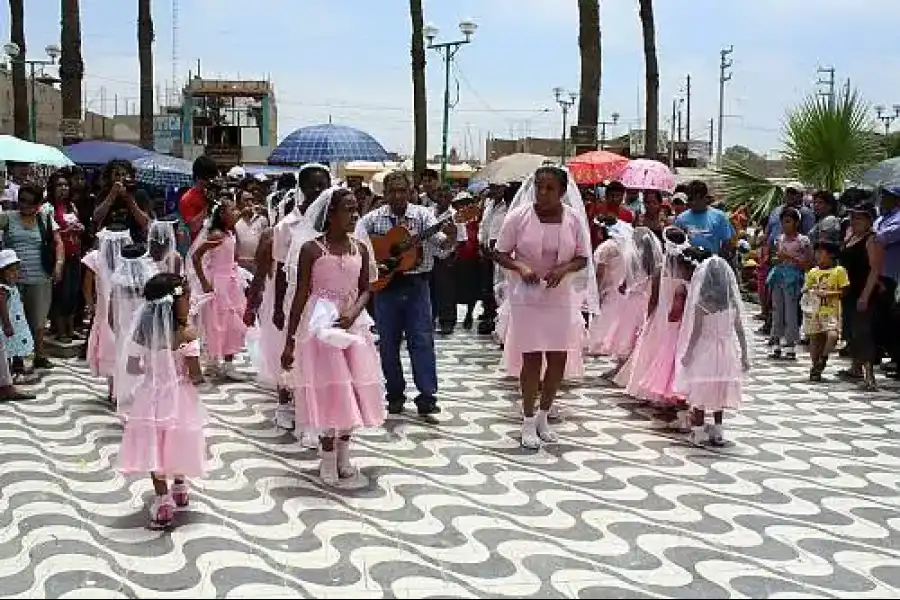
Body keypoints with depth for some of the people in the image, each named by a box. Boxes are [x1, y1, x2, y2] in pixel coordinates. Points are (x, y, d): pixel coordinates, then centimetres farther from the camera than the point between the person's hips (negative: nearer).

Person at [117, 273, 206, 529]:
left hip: (151, 397, 2)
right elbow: (195, 375, -18)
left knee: (155, 448, 12)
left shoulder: (142, 331, -9)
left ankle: (163, 501, 8)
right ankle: (179, 489, 39)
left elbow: (132, 367, -1)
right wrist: (200, 378, 3)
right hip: (178, 399, -2)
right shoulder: (187, 334, -20)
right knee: (176, 444, 20)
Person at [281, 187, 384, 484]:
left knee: (352, 389, 7)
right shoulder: (311, 248, -11)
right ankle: (328, 458, 11)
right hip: (320, 326, -4)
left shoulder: (360, 248, 1)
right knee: (327, 389, -2)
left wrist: (353, 312, -17)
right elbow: (301, 296, -10)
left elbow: (365, 291, 6)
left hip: (352, 324, 5)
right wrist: (289, 341, -10)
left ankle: (343, 453, 22)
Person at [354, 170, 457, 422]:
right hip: (386, 285, 1)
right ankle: (395, 395, 21)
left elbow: (441, 244, -12)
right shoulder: (372, 219, 2)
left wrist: (450, 238, -33)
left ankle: (427, 399, -1)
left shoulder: (423, 215, 0)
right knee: (388, 343, 7)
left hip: (416, 285, -1)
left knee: (422, 342, -3)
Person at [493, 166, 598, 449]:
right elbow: (501, 254, -3)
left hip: (561, 299, 3)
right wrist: (520, 267, -22)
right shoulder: (519, 216, -9)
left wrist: (563, 269, -17)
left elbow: (583, 258, 3)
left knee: (558, 359, 7)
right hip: (527, 299, -3)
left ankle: (543, 417, 26)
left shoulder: (573, 218, -3)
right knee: (531, 358, -1)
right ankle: (529, 422, 14)